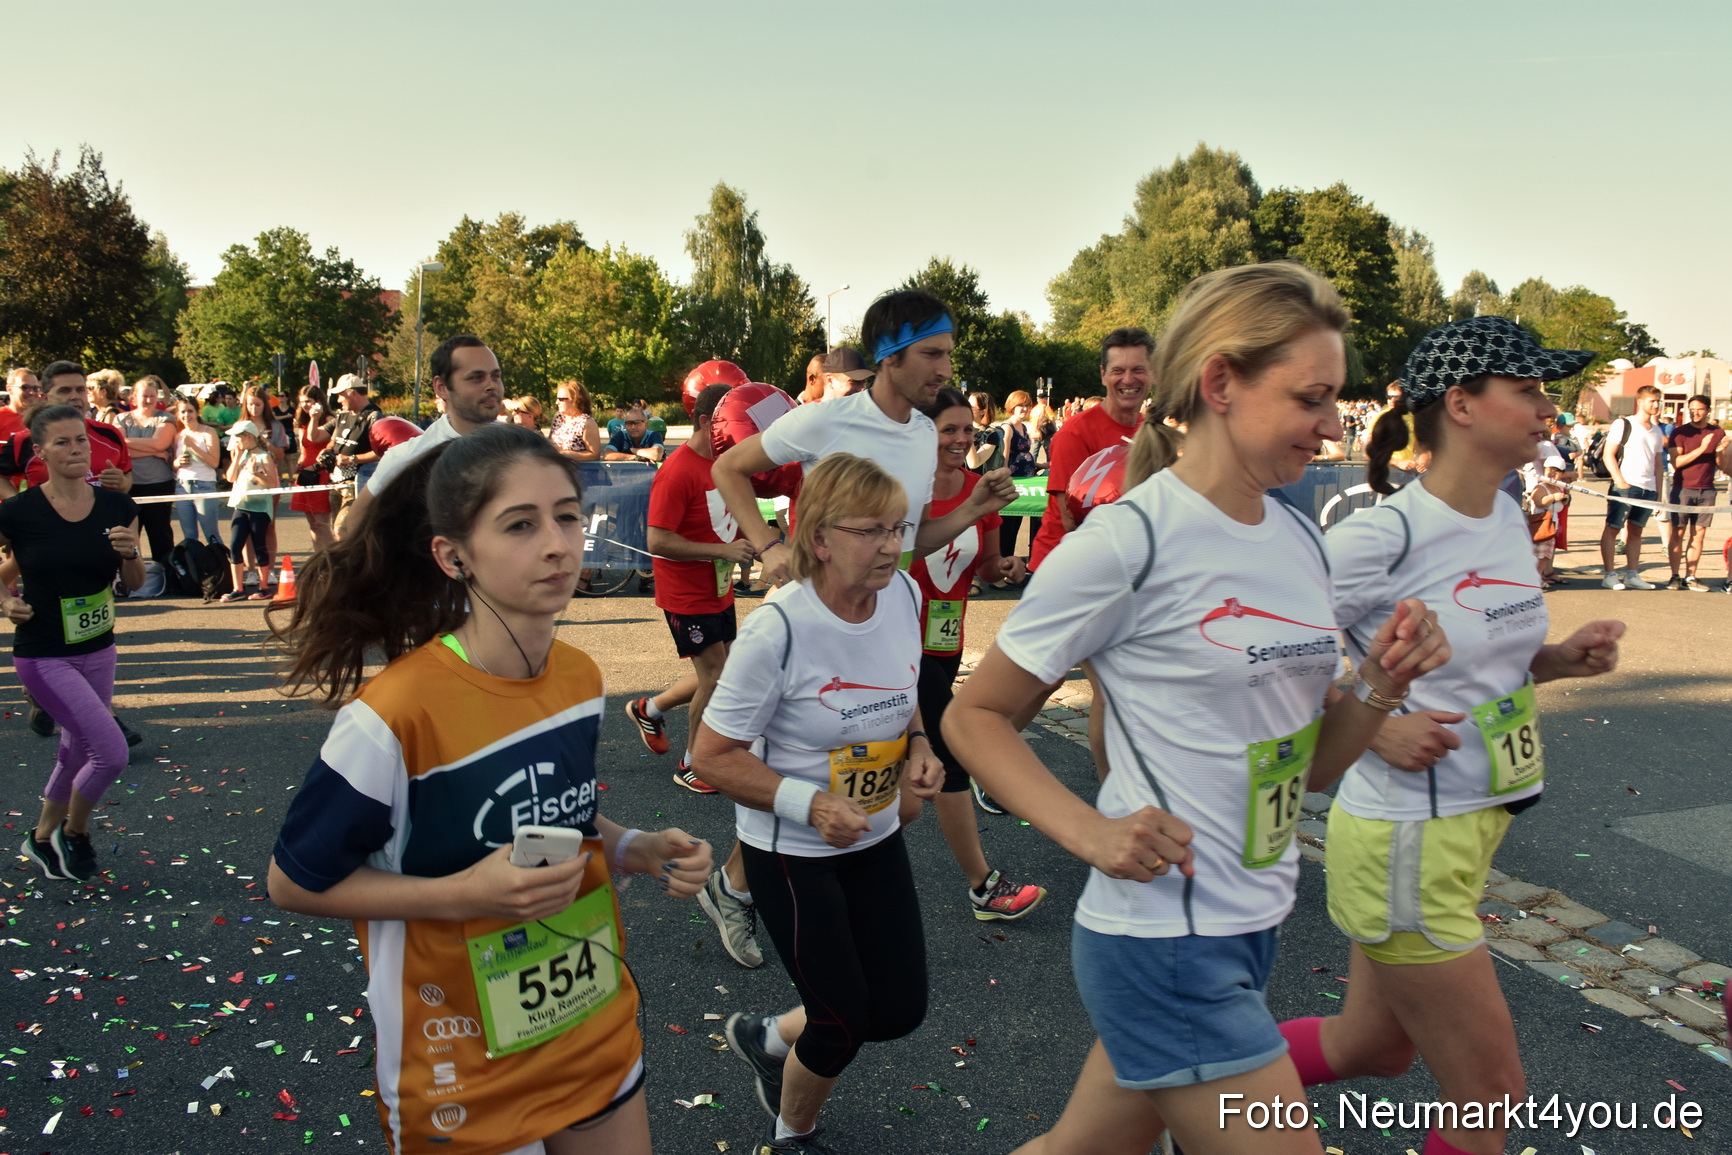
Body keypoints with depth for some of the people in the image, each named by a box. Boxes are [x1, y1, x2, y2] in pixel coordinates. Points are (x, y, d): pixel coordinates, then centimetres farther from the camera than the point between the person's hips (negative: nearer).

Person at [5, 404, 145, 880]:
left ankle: (42, 838, 44)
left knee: (76, 752, 19)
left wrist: (130, 553, -15)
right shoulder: (17, 512, -14)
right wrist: (6, 602, -14)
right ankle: (73, 832, 16)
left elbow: (134, 584, 4)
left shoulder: (116, 506, -3)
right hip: (44, 657, -5)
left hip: (99, 651, 5)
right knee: (112, 751, -13)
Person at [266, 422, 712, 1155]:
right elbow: (294, 882, -14)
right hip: (465, 1079, -5)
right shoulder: (396, 714, -25)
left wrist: (634, 850, -8)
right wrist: (465, 893, -25)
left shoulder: (582, 679, -5)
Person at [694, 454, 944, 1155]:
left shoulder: (905, 595, -7)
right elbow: (711, 757, -20)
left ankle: (767, 1039, 40)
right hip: (790, 853, -6)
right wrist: (810, 803, -29)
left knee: (900, 1011, 11)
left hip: (876, 837, 6)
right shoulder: (778, 629, -26)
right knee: (843, 1027, 4)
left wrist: (918, 748, -8)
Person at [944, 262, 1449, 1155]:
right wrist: (1091, 832, -22)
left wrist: (1384, 683, -7)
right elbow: (974, 719, -10)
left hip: (1252, 923, 8)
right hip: (1164, 939, -7)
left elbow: (1311, 764, 11)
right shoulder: (1128, 539, -17)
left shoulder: (1299, 538, 6)